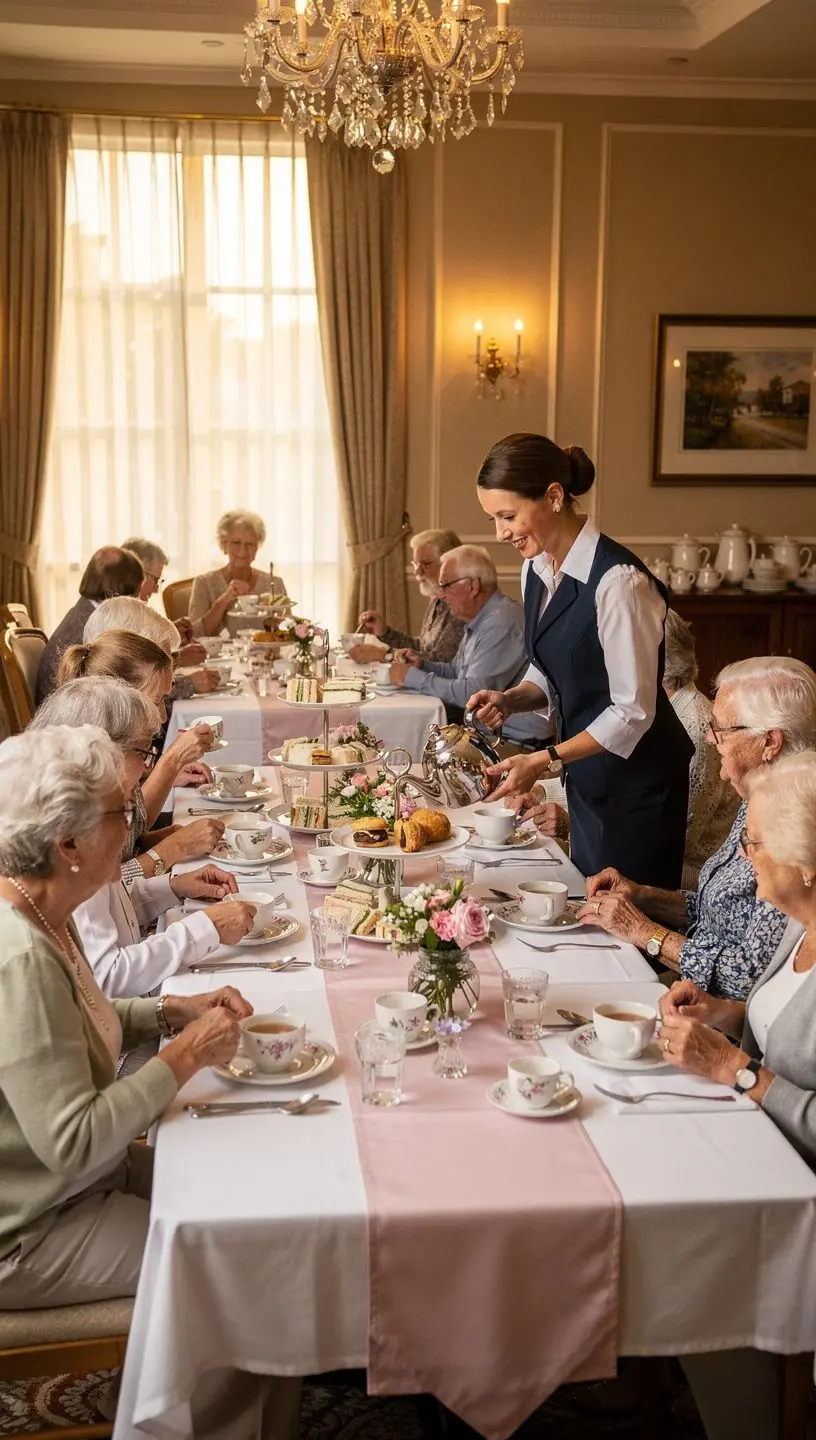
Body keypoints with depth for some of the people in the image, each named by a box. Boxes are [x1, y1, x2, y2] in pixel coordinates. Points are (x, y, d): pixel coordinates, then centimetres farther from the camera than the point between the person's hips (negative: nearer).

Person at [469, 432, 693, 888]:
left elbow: (633, 711, -21)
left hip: (635, 782, -8)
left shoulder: (618, 581, -24)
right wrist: (509, 700, -6)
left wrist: (546, 761, -22)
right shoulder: (536, 569, 1)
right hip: (585, 778, 8)